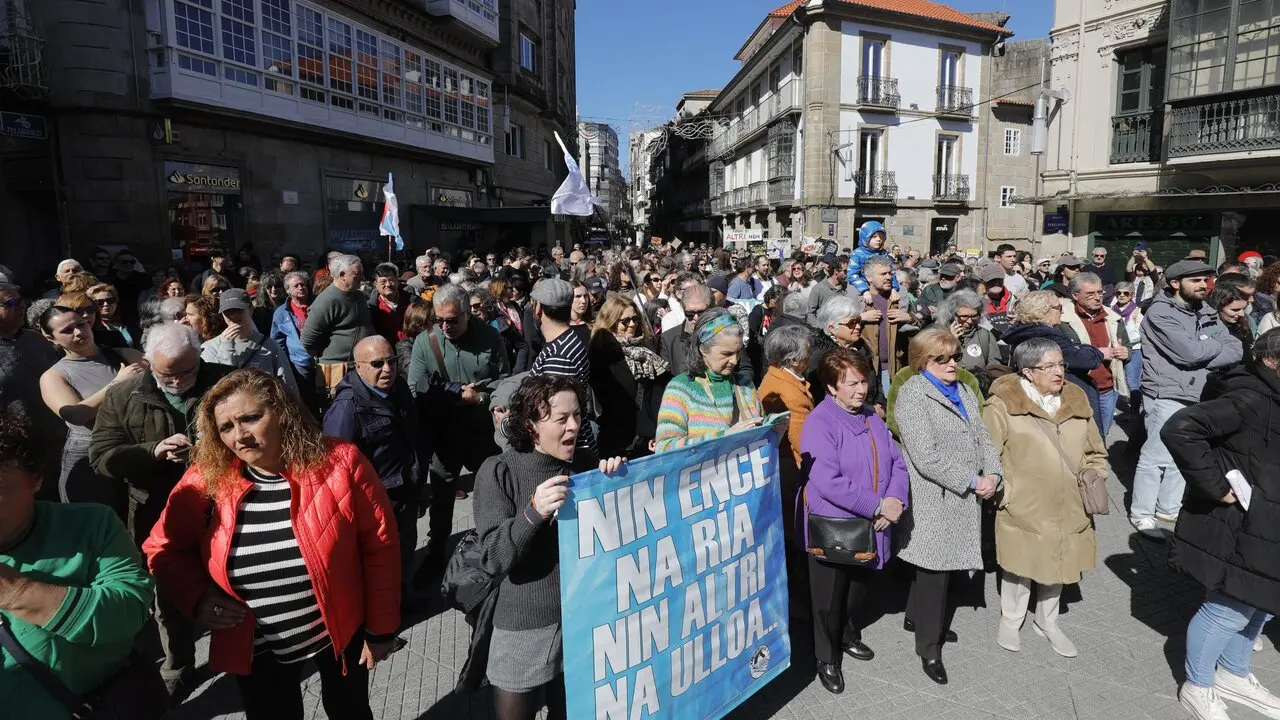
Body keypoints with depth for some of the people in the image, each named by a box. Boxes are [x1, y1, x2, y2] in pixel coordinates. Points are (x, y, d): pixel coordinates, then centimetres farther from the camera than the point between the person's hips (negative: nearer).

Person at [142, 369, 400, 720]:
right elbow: (162, 549, 3)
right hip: (257, 648, 1)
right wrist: (197, 597, -15)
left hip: (340, 633, -1)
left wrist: (380, 629, -8)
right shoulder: (205, 480, -13)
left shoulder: (339, 463, -20)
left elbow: (380, 546, -14)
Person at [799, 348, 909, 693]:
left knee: (860, 586, 24)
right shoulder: (819, 423, -18)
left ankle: (846, 633, 51)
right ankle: (827, 658, 32)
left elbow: (897, 463, 4)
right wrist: (878, 506, -22)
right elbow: (828, 482, -26)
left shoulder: (871, 418, 6)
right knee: (829, 597, 10)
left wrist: (894, 502, -14)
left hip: (870, 526, 7)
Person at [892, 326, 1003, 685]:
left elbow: (983, 437, 12)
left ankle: (917, 617, 39)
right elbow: (926, 457, -20)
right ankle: (929, 647, 15)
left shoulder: (964, 391, 14)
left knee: (943, 562, 18)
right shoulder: (912, 395, -13)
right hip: (935, 500, -8)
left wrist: (993, 474, -6)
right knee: (934, 568, 1)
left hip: (965, 498, 8)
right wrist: (972, 482, -16)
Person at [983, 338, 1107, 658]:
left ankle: (1047, 622, 40)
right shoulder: (1003, 404, -14)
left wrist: (1094, 477, 1)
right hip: (1023, 508, -5)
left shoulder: (1077, 402, 6)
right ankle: (1010, 621, 32)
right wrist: (1005, 491, -14)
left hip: (1067, 508, 6)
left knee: (1059, 562, 18)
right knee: (1020, 564, 8)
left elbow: (1095, 452, 17)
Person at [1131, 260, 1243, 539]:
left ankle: (1168, 507, 28)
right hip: (1167, 396, -7)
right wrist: (1217, 345, -2)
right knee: (1155, 457, -3)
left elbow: (1237, 351, 3)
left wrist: (1202, 359, -15)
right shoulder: (1160, 312, -11)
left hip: (1198, 396, 7)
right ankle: (1141, 514, 8)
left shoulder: (1206, 313, 11)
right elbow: (1189, 351, -21)